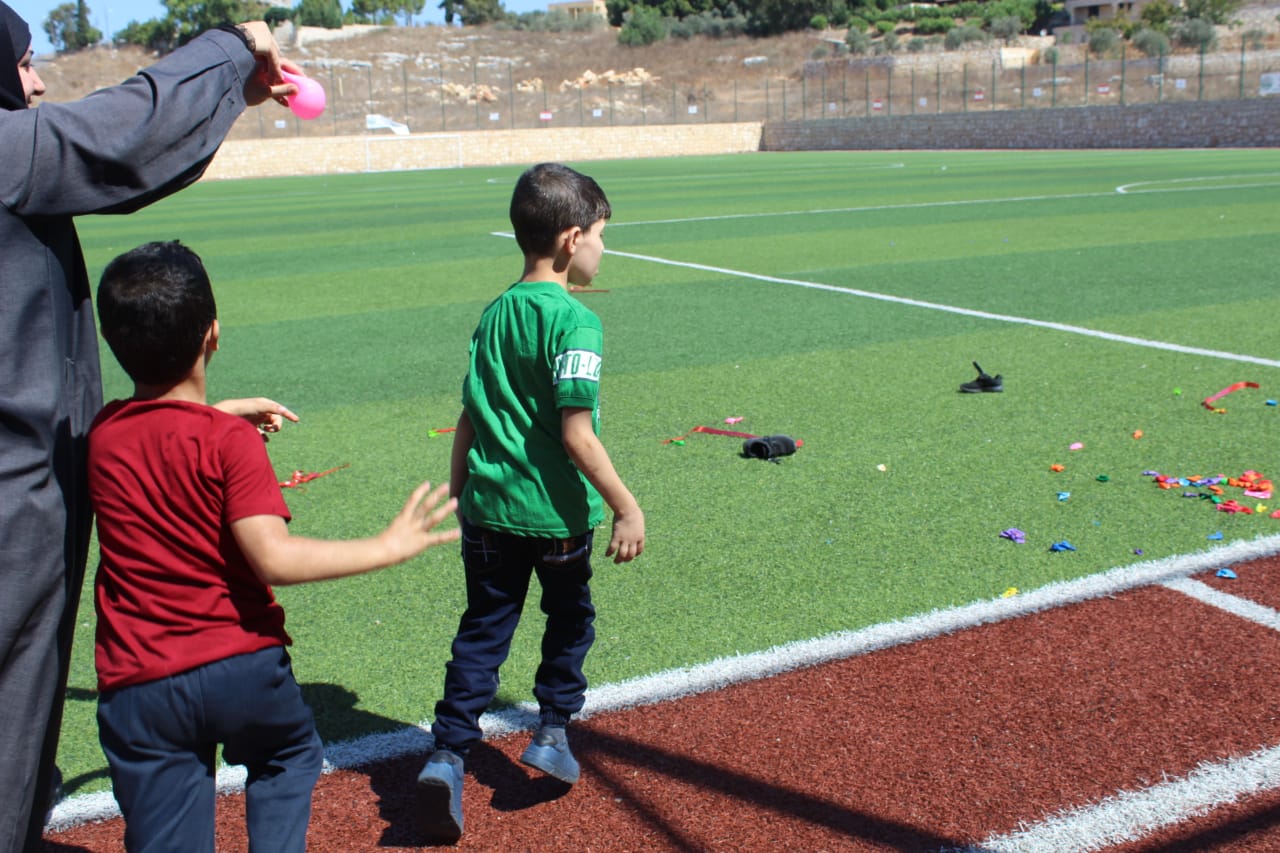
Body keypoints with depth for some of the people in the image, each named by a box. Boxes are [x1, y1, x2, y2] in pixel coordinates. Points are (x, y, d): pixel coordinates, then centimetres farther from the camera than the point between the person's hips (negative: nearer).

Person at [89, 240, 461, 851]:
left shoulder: (102, 435, 3)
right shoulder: (229, 440, -14)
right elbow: (274, 558, -23)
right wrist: (387, 547, -17)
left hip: (138, 684, 3)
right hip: (243, 668, -3)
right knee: (289, 756, 29)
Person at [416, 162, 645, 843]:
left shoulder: (495, 314, 6)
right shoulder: (574, 321, -15)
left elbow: (468, 421, 9)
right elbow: (576, 434, -20)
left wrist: (458, 496, 19)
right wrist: (626, 508, -15)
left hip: (489, 506, 5)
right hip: (555, 512, -5)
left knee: (482, 631, 11)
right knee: (569, 619, 19)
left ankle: (448, 753, 5)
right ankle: (552, 732, 25)